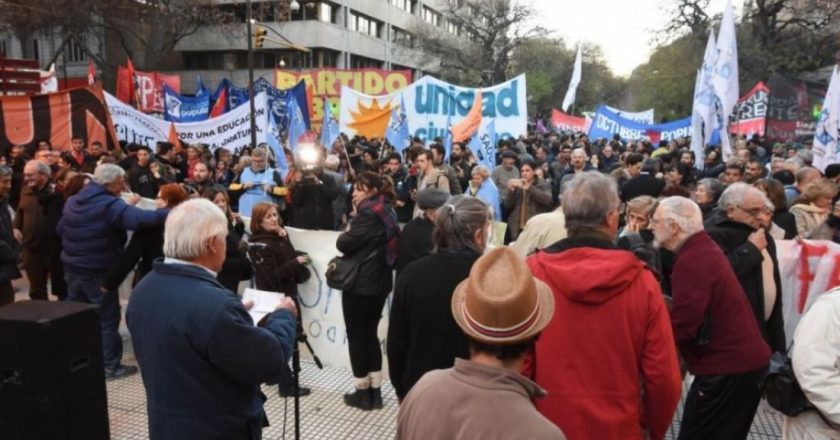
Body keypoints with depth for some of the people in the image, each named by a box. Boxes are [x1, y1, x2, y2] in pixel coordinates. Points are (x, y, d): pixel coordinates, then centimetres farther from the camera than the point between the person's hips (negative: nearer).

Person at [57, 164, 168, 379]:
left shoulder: (72, 201, 5)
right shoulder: (110, 205, -22)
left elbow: (60, 229, 17)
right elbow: (140, 219, -39)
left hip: (71, 267, 8)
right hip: (98, 271, -8)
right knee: (107, 319, 3)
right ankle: (111, 366, 9)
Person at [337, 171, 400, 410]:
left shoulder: (368, 213, -18)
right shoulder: (387, 212, 10)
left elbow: (343, 244, -17)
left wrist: (349, 229, 1)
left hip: (359, 284, -9)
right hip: (379, 282, 9)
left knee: (356, 337, 5)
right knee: (370, 334, 16)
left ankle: (363, 392, 14)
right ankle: (375, 391, 20)